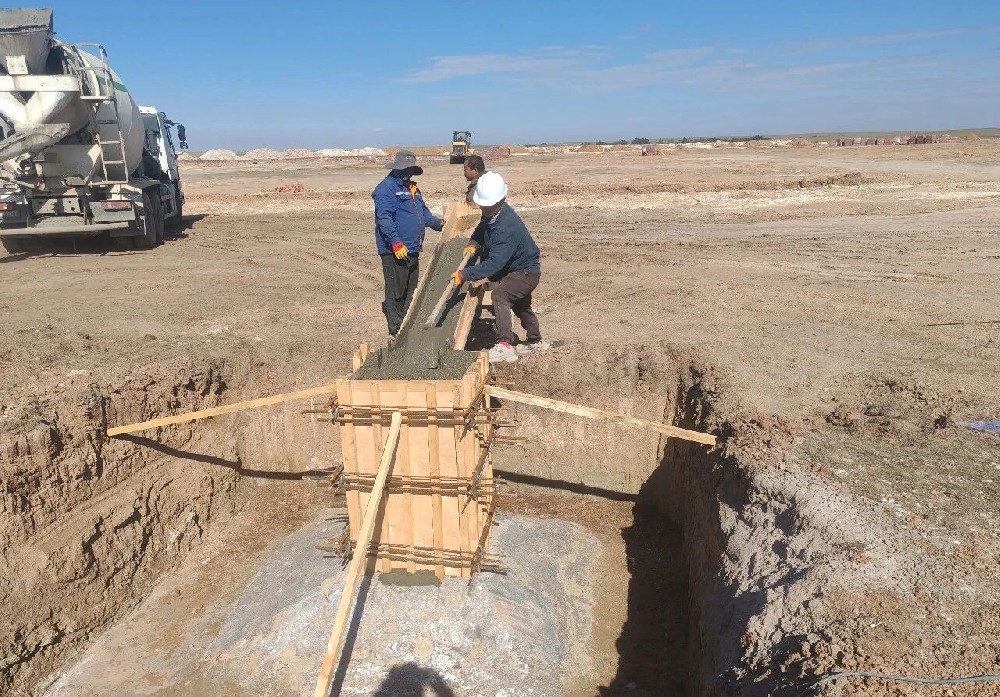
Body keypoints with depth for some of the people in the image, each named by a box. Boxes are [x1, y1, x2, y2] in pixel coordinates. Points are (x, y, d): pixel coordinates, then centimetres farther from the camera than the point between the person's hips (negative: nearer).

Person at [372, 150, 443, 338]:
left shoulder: (412, 188, 20)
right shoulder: (386, 188, -10)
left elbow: (424, 213, 31)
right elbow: (384, 219, -20)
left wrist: (440, 224, 20)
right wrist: (396, 243, -26)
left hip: (412, 250, 9)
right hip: (395, 251, -9)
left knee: (411, 290, 16)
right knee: (396, 291, -4)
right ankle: (396, 330, 2)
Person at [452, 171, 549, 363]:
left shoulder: (507, 226, -36)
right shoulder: (491, 214, -8)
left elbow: (494, 263, -41)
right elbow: (481, 229, 14)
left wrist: (464, 275, -42)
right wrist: (474, 244, -8)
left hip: (527, 271, -10)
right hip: (516, 268, 10)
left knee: (500, 295, -31)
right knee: (520, 304, 28)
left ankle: (505, 346, -33)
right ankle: (535, 341, 50)